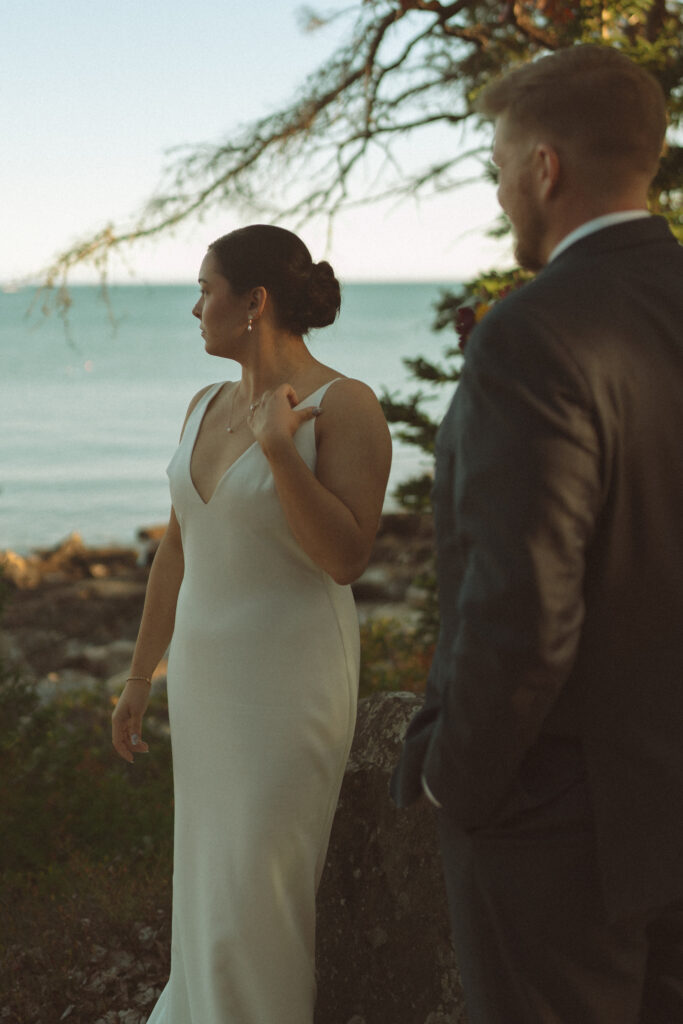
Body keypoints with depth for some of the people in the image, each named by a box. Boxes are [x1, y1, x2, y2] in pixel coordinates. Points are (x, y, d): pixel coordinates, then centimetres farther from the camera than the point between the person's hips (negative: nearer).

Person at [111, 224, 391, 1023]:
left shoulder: (346, 407, -16)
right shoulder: (207, 406, 6)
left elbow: (346, 560, -22)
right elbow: (180, 547, 12)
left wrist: (279, 451, -32)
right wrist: (140, 675, 14)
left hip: (292, 678, -7)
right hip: (208, 672, 7)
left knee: (255, 894, -3)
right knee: (219, 876, 16)